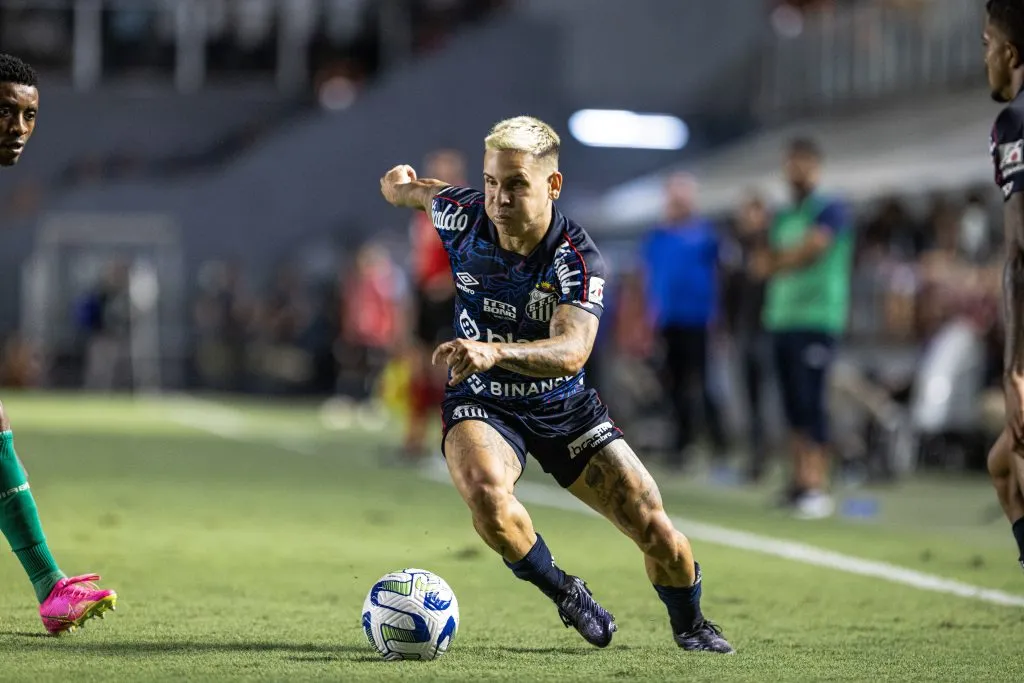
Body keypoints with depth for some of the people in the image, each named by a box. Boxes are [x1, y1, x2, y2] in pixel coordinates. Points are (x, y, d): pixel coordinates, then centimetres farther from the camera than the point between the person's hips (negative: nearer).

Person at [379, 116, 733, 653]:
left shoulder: (577, 259, -26)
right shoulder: (463, 216, -16)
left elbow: (572, 350, -45)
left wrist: (497, 352, -59)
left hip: (565, 408, -1)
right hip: (481, 404, 1)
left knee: (659, 534, -6)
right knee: (486, 493, -36)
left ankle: (688, 624, 29)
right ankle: (564, 594, -8)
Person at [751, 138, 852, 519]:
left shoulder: (830, 212, -2)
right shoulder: (782, 218, 20)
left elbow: (813, 246, -15)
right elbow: (762, 265, 14)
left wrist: (776, 262, -1)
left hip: (816, 320, -7)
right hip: (781, 317, 7)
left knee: (809, 401, -12)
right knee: (793, 404, 6)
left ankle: (818, 486, -13)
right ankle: (800, 481, 10)